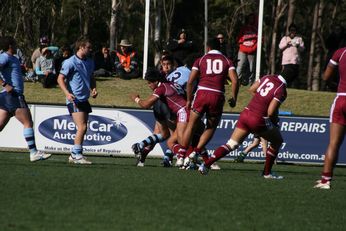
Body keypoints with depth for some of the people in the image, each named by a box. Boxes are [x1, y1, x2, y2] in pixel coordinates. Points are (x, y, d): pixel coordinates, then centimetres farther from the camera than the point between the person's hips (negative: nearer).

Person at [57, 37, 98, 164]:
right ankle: (76, 154, -10)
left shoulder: (90, 62, 14)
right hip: (74, 100, -8)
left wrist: (93, 88, 6)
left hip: (84, 99, 8)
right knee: (82, 127, -15)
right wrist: (67, 93, -24)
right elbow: (60, 79, -10)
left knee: (83, 128, 9)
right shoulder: (70, 62, -9)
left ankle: (74, 155, 16)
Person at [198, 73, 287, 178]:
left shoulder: (267, 78, 7)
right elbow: (270, 112, -16)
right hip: (259, 120, -6)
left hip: (245, 113, 6)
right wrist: (275, 119, 4)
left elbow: (252, 89, 19)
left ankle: (206, 164, -2)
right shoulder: (281, 90, -13)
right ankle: (267, 172, 18)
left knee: (231, 145, 10)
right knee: (277, 141, 18)